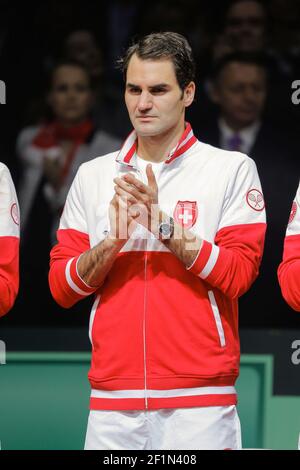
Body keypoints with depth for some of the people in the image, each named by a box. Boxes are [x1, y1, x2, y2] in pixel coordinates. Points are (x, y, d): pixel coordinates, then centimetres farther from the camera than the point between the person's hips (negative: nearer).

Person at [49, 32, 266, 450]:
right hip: (113, 401, 3)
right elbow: (61, 287, 7)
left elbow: (238, 274, -6)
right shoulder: (93, 176, 12)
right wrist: (113, 242, -10)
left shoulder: (232, 169, 2)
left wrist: (162, 224, -14)